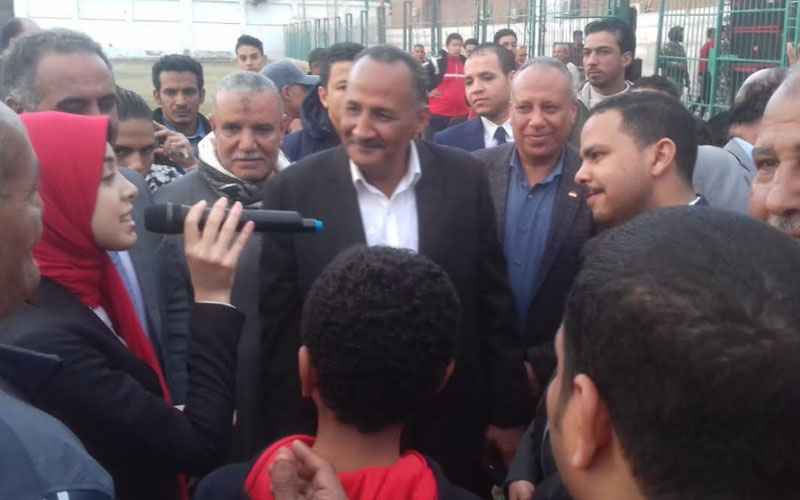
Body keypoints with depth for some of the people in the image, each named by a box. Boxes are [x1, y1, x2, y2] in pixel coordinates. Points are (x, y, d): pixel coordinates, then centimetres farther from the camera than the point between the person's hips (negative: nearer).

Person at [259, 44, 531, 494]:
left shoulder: (465, 179, -7)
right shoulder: (295, 190, -11)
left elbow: (494, 306, 0)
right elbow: (281, 330, -6)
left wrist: (508, 413, 2)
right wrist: (291, 443, -4)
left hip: (450, 427, 1)